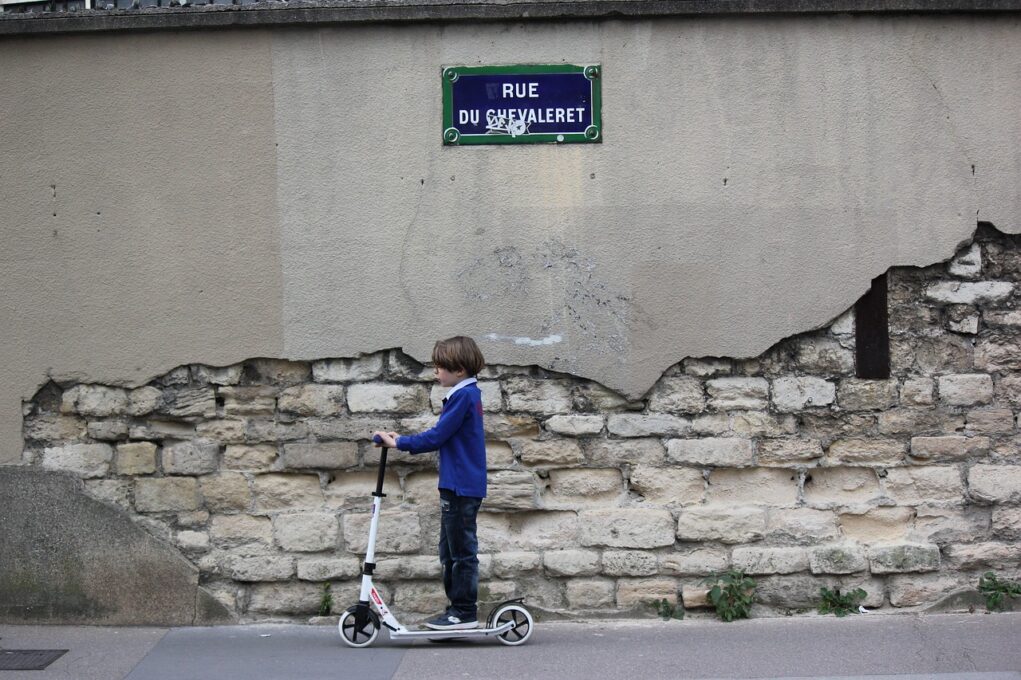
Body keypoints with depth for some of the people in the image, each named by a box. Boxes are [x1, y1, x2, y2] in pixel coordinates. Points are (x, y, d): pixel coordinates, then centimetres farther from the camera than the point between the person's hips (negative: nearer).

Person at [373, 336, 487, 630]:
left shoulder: (463, 396, -16)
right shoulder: (468, 394, 15)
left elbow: (437, 437, -16)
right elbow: (444, 437, 18)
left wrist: (400, 443, -9)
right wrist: (403, 440, 14)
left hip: (462, 487, -10)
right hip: (459, 486, 10)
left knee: (462, 550, -4)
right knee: (450, 551, 15)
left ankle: (464, 612, 2)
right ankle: (457, 608, 21)